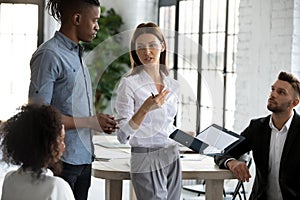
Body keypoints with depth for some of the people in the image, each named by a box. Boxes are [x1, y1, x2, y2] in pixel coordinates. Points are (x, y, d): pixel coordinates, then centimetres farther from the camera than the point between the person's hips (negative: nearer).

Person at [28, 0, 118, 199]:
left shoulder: (77, 54, 15)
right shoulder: (49, 54, -12)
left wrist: (100, 122, 3)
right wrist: (91, 122, -13)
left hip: (83, 157, 8)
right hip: (61, 159, -8)